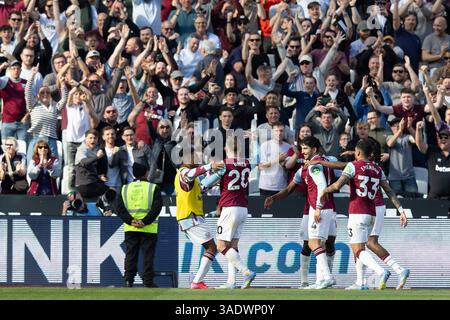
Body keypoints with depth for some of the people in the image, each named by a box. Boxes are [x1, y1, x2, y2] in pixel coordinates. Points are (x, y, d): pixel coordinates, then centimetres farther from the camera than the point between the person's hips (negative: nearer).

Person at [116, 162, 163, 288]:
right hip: (148, 229, -3)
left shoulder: (125, 188, 7)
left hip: (130, 228, 3)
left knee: (130, 254, 8)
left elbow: (120, 208, -1)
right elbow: (157, 207, -13)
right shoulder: (153, 188, -3)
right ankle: (147, 281, -2)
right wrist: (145, 221, -15)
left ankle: (128, 280, 3)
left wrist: (130, 221, -9)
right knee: (147, 254, 1)